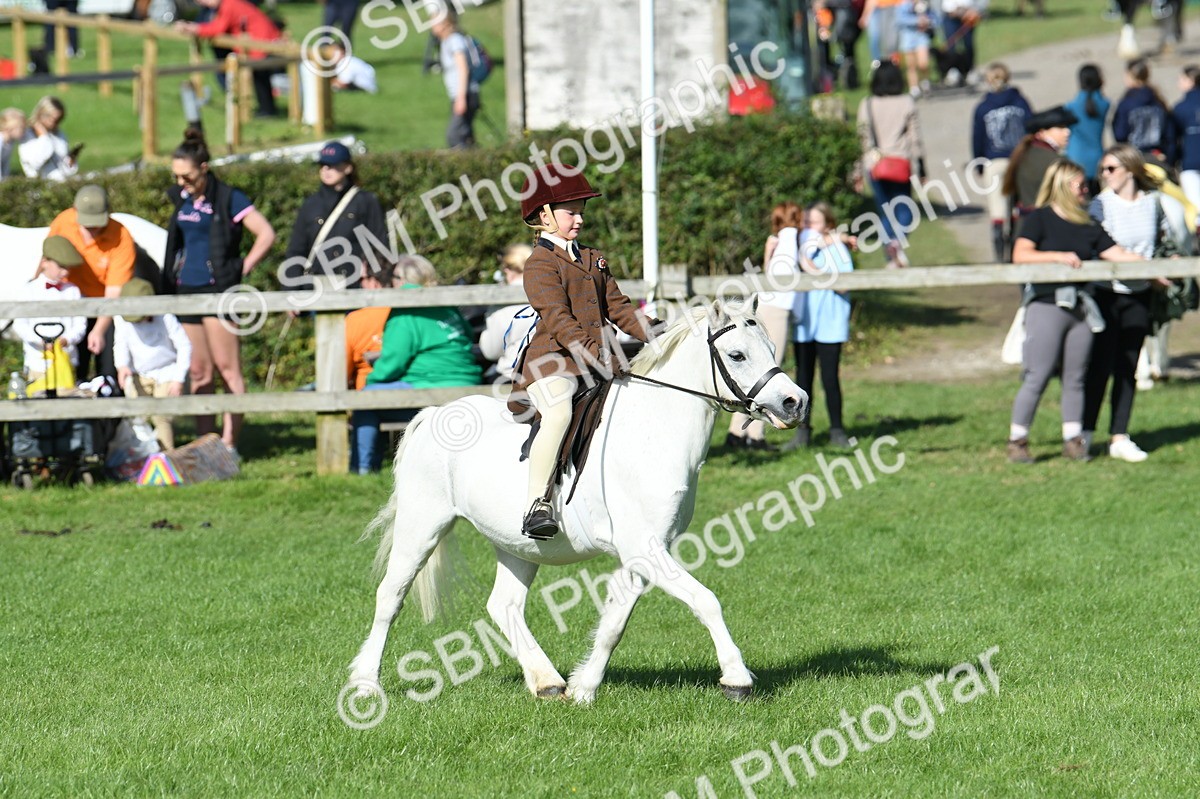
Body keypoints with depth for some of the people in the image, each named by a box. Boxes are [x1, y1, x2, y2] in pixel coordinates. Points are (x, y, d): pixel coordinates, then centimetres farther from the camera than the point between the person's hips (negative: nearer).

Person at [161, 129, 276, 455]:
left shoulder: (227, 199, -8)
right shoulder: (181, 199, 12)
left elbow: (266, 234, -10)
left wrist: (242, 269, -9)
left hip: (219, 291, -7)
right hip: (186, 291, 7)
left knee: (227, 368, -7)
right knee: (198, 373, 6)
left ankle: (229, 441, -7)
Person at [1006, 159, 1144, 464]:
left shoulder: (1088, 227, 16)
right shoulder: (1038, 219, 0)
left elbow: (1118, 254, 13)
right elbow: (1020, 254, -12)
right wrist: (1059, 256, -20)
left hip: (1081, 308, 6)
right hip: (1047, 305, -6)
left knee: (1075, 378, 6)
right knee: (1037, 377, -7)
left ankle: (1072, 440, 12)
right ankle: (1017, 441, 0)